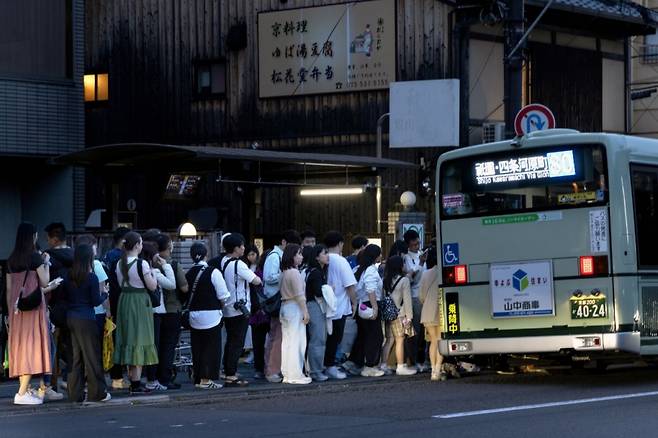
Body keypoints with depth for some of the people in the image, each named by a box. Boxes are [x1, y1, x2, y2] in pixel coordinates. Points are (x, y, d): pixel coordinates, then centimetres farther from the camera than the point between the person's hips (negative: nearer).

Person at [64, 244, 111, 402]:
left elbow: (66, 297, 10)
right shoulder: (91, 278, -11)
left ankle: (75, 393, 11)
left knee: (76, 356, 11)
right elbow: (96, 301, -8)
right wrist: (104, 294, 9)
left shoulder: (68, 277, 5)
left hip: (70, 317, 6)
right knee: (92, 355, 1)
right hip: (86, 319, -6)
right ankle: (96, 392, 3)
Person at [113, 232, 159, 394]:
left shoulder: (120, 264, 5)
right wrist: (152, 273, 2)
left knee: (128, 339, 13)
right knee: (139, 339, -3)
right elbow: (152, 286, -13)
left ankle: (132, 381, 19)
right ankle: (136, 382, -5)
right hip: (140, 302, -7)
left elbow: (121, 284, 12)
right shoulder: (142, 264, -15)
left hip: (124, 301, 7)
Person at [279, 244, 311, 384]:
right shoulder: (294, 273, -15)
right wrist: (305, 311, -15)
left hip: (285, 307, 9)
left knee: (287, 341, 11)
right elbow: (299, 295, -18)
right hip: (295, 309, -9)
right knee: (296, 342, -5)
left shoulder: (284, 272, 11)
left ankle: (287, 374, 16)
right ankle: (295, 375, -4)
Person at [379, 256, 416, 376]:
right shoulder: (404, 280, -7)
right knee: (400, 340, -1)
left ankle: (383, 365, 8)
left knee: (389, 339, 11)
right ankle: (400, 367, -1)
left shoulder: (385, 280, 8)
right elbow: (407, 300, -7)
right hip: (399, 314, -6)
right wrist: (409, 317, -3)